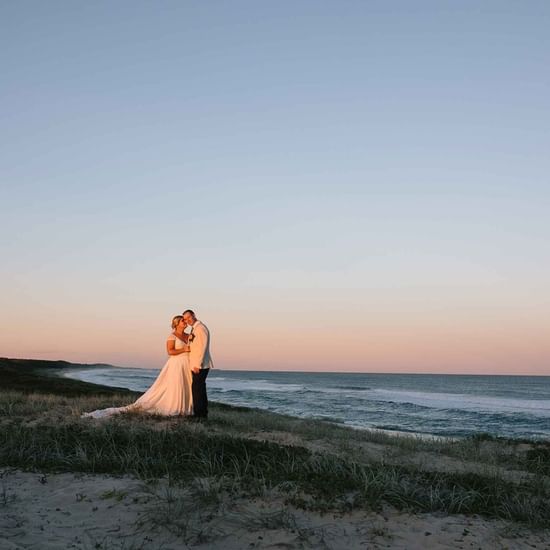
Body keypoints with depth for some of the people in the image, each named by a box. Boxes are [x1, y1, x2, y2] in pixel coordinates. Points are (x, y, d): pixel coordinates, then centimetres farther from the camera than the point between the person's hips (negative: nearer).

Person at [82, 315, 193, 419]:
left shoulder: (187, 336, 13)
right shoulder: (172, 336, -6)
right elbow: (170, 351, -16)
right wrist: (184, 349, -17)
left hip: (187, 366, 6)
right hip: (176, 365, -6)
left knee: (186, 389, 3)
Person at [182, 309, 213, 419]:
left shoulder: (200, 328, -12)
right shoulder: (193, 329, 18)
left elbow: (202, 347, -18)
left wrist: (197, 364, -20)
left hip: (200, 365, -10)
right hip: (196, 365, 10)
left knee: (196, 388, -10)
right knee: (200, 389, 13)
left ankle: (199, 413, -6)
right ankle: (203, 413, 19)